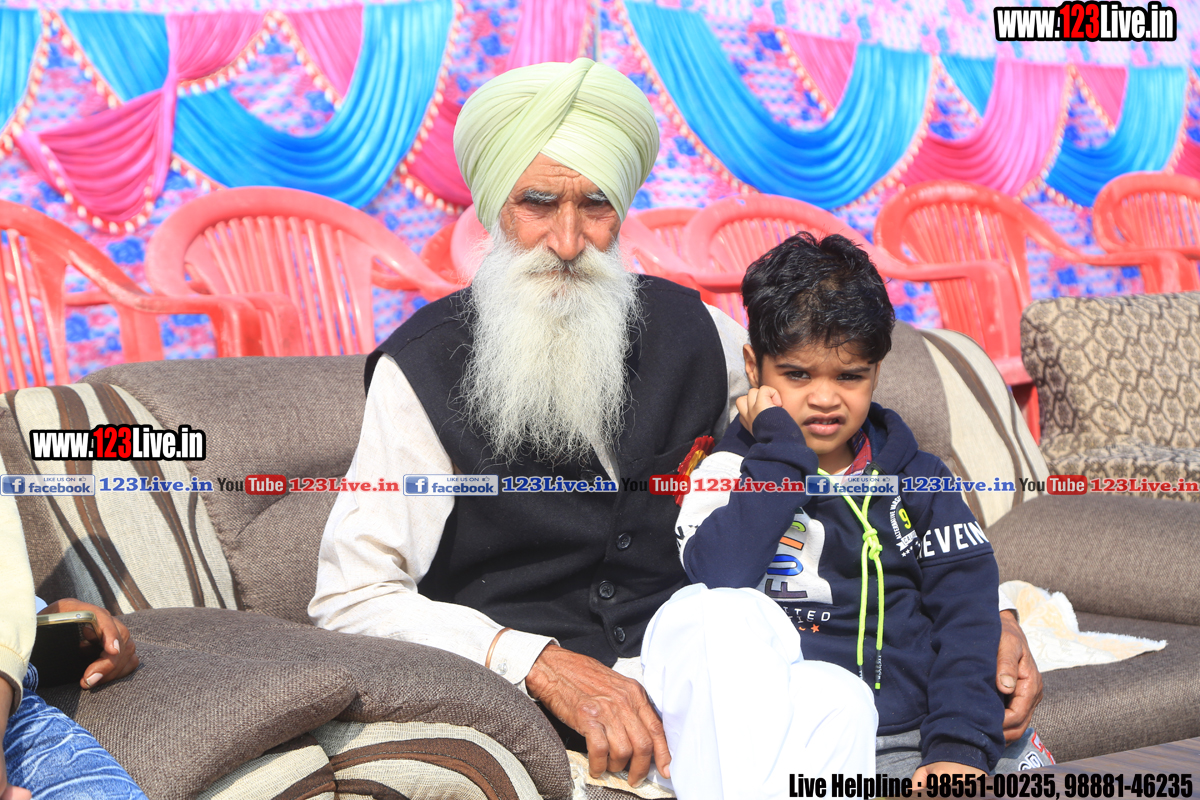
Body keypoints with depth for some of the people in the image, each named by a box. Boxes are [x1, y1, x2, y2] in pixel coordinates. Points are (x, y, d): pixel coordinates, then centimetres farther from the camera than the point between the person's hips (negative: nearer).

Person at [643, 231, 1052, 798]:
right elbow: (722, 573, -16)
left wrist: (960, 745, -11)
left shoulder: (918, 480, 14)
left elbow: (968, 612, 4)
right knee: (707, 612, -30)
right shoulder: (730, 473, 7)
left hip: (908, 747, 2)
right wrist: (783, 447, -9)